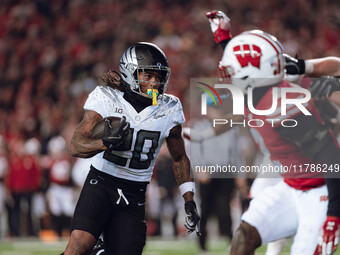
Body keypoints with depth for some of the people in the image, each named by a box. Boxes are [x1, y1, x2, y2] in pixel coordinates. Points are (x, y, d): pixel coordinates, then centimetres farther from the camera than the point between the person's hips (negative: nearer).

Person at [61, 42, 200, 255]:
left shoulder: (168, 110, 1)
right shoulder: (106, 98, -8)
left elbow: (179, 159, 15)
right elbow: (76, 145, -13)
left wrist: (189, 201, 10)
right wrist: (107, 142, -33)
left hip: (134, 196, 3)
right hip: (100, 184, -3)